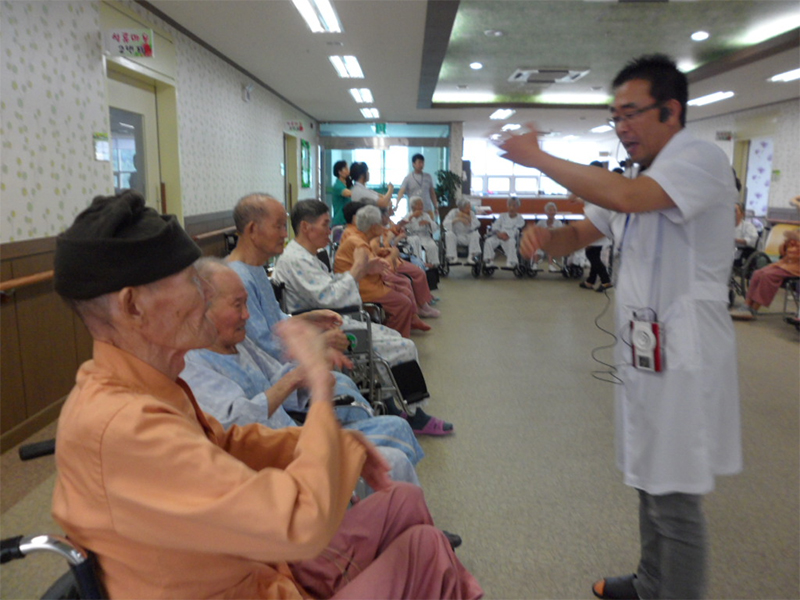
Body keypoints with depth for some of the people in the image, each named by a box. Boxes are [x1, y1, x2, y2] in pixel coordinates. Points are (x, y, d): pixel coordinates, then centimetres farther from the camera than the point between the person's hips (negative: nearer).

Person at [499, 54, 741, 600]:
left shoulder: (702, 160, -13)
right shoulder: (639, 180, 15)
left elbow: (622, 196, -32)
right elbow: (579, 235, 16)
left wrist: (539, 158, -21)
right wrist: (545, 234, -8)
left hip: (683, 355, -9)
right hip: (643, 348, 9)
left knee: (674, 499, 0)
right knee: (650, 481, 20)